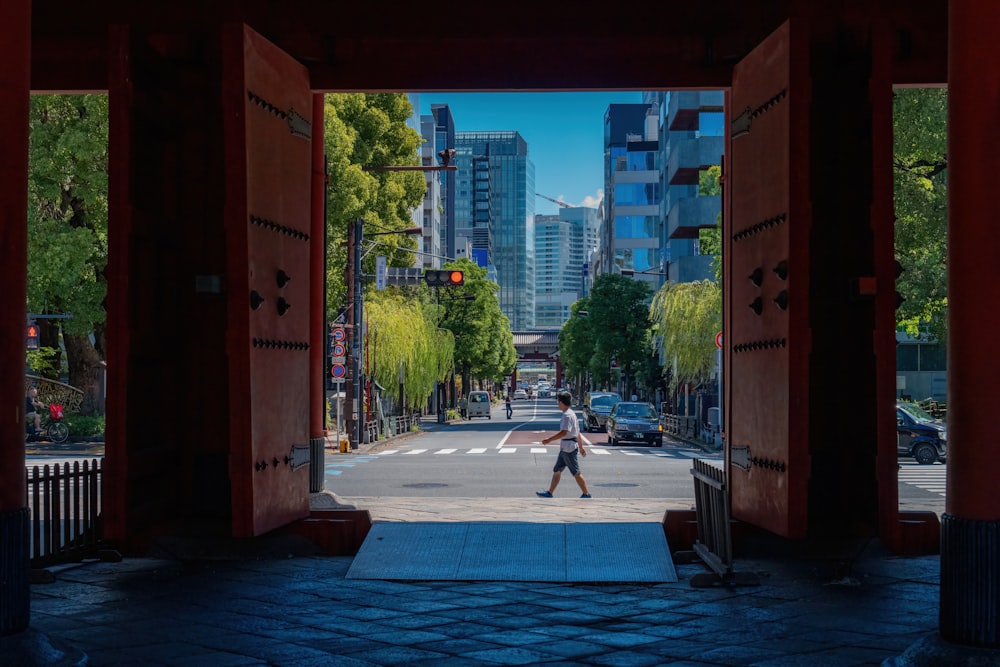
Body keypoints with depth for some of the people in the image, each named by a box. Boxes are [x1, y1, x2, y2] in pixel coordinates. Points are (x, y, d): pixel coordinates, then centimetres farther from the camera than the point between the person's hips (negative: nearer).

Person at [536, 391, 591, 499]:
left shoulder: (567, 415, -17)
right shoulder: (571, 414, 15)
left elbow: (564, 432, -27)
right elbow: (577, 432, 20)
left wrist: (549, 439, -24)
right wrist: (581, 447, 25)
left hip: (568, 448, -10)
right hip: (565, 448, 10)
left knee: (576, 472, -4)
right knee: (556, 470, 13)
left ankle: (586, 494, 2)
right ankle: (549, 493, 18)